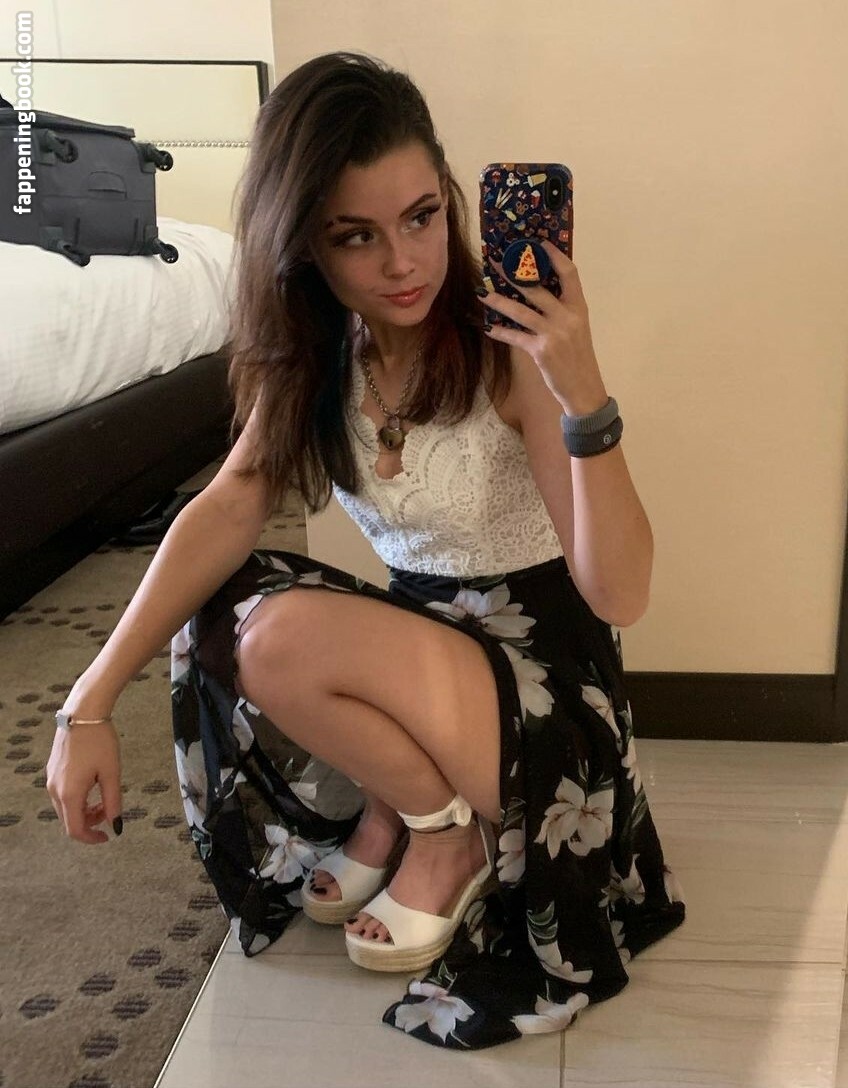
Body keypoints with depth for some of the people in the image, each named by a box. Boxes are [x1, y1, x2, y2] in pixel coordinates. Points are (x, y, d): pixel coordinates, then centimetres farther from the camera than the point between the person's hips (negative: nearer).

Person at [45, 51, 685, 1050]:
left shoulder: (510, 349, -23)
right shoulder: (316, 351, -3)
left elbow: (620, 595, -26)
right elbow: (233, 503, -12)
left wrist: (585, 396, -41)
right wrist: (91, 703, -19)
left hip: (542, 667, -6)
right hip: (416, 638, 6)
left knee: (286, 637, -26)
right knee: (208, 616, -11)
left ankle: (449, 828, 1)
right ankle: (385, 808, 8)